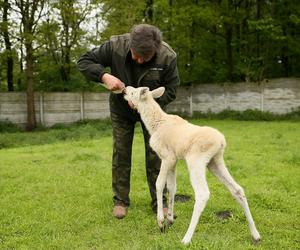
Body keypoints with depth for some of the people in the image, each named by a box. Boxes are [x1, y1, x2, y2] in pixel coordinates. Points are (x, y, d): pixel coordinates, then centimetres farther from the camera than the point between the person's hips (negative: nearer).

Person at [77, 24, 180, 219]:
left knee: (155, 154, -1)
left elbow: (170, 90, -18)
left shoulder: (168, 57, -29)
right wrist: (104, 76, -37)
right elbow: (84, 61, -19)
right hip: (121, 109, 1)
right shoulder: (116, 46, -29)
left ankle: (159, 202, 12)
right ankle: (120, 201, 16)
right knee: (121, 153, 3)